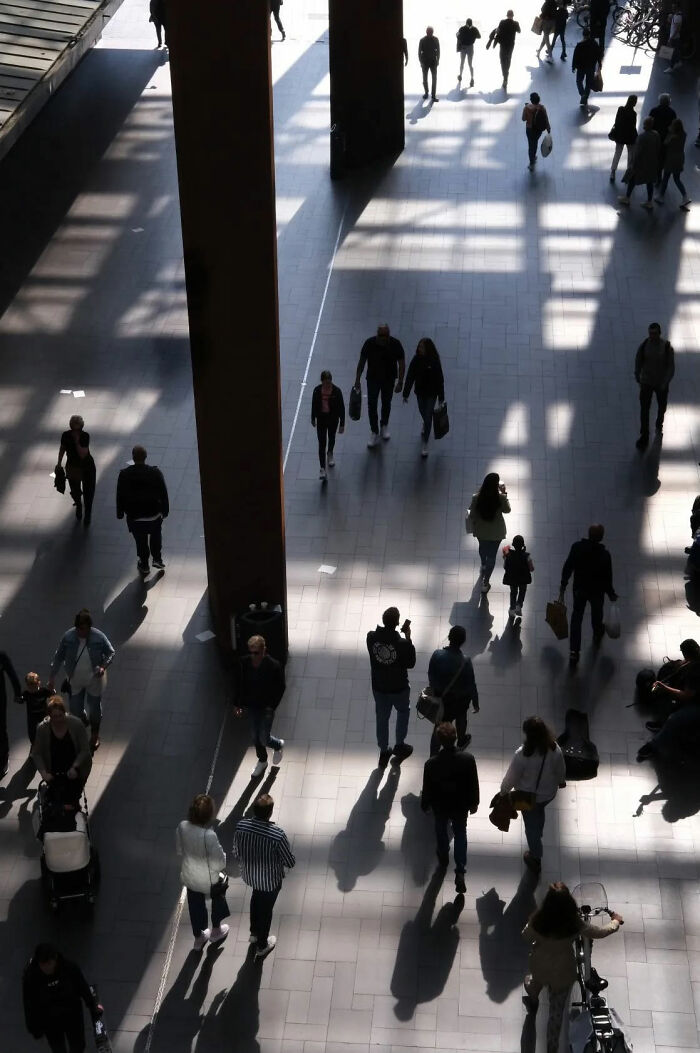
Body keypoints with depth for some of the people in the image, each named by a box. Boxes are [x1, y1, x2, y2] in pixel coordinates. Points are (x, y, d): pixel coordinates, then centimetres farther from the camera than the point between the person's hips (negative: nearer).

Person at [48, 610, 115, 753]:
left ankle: (95, 735, 37)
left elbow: (110, 652, -7)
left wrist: (104, 666, -25)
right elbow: (58, 657, -6)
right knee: (75, 708, 12)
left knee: (94, 709, 13)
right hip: (75, 680, 1)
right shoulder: (68, 637, -18)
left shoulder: (98, 637, -21)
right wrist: (52, 677, -4)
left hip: (94, 680, -1)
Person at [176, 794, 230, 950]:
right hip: (209, 880, -4)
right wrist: (223, 856, -5)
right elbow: (219, 864, -26)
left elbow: (179, 850, -2)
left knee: (195, 906, 27)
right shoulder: (209, 836, -37)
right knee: (218, 899, 29)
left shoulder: (182, 827, -21)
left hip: (189, 877, 4)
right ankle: (216, 931, 51)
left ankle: (199, 938, 49)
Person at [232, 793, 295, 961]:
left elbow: (236, 853, -6)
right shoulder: (277, 834, -35)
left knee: (256, 898, 35)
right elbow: (290, 862, -22)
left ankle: (254, 933, 56)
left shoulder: (241, 826, -23)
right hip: (270, 880, -4)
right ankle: (261, 945, 44)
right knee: (266, 909, 22)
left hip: (249, 875, 4)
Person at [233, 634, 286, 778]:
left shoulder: (274, 666, -23)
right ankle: (262, 761, 43)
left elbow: (280, 687, -11)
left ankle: (278, 745, 37)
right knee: (255, 737, 17)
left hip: (266, 707, -4)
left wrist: (272, 706, -15)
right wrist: (238, 704, 2)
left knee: (263, 739, 2)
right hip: (251, 706, 4)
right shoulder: (243, 663, -13)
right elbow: (238, 684, 2)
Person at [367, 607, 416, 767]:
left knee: (382, 718, 22)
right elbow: (410, 663, -14)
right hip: (398, 687, -3)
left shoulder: (371, 637, -21)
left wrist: (400, 633, -4)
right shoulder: (402, 644, -31)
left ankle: (383, 753, 36)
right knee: (403, 711, 28)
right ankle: (399, 745, 37)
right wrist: (408, 638, -15)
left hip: (378, 687, 3)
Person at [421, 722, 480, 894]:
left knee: (441, 831, 28)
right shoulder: (468, 759, -27)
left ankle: (443, 859, 54)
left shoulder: (431, 763, -30)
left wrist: (424, 805, 6)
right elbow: (474, 785, -12)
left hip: (440, 806, 0)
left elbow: (427, 789, -15)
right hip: (461, 806, 0)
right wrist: (474, 803, 7)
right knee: (460, 835, 22)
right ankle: (460, 872, 17)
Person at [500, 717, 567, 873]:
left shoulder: (522, 754, -35)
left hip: (528, 796, -4)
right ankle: (538, 834, 64)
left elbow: (511, 777, -21)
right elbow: (561, 769, -5)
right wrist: (561, 781, 17)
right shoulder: (555, 749, -23)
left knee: (531, 826, 19)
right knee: (539, 811, 36)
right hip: (549, 793, 4)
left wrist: (503, 791, -3)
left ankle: (535, 859, 36)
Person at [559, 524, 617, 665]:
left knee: (576, 617, 12)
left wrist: (563, 587, 1)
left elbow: (567, 568, -11)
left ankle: (574, 651, 7)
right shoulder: (604, 555, -27)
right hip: (597, 590, -1)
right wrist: (611, 593, 0)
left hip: (579, 589, 1)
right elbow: (607, 577, -17)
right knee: (597, 613, 28)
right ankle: (597, 634, 57)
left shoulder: (577, 547, -20)